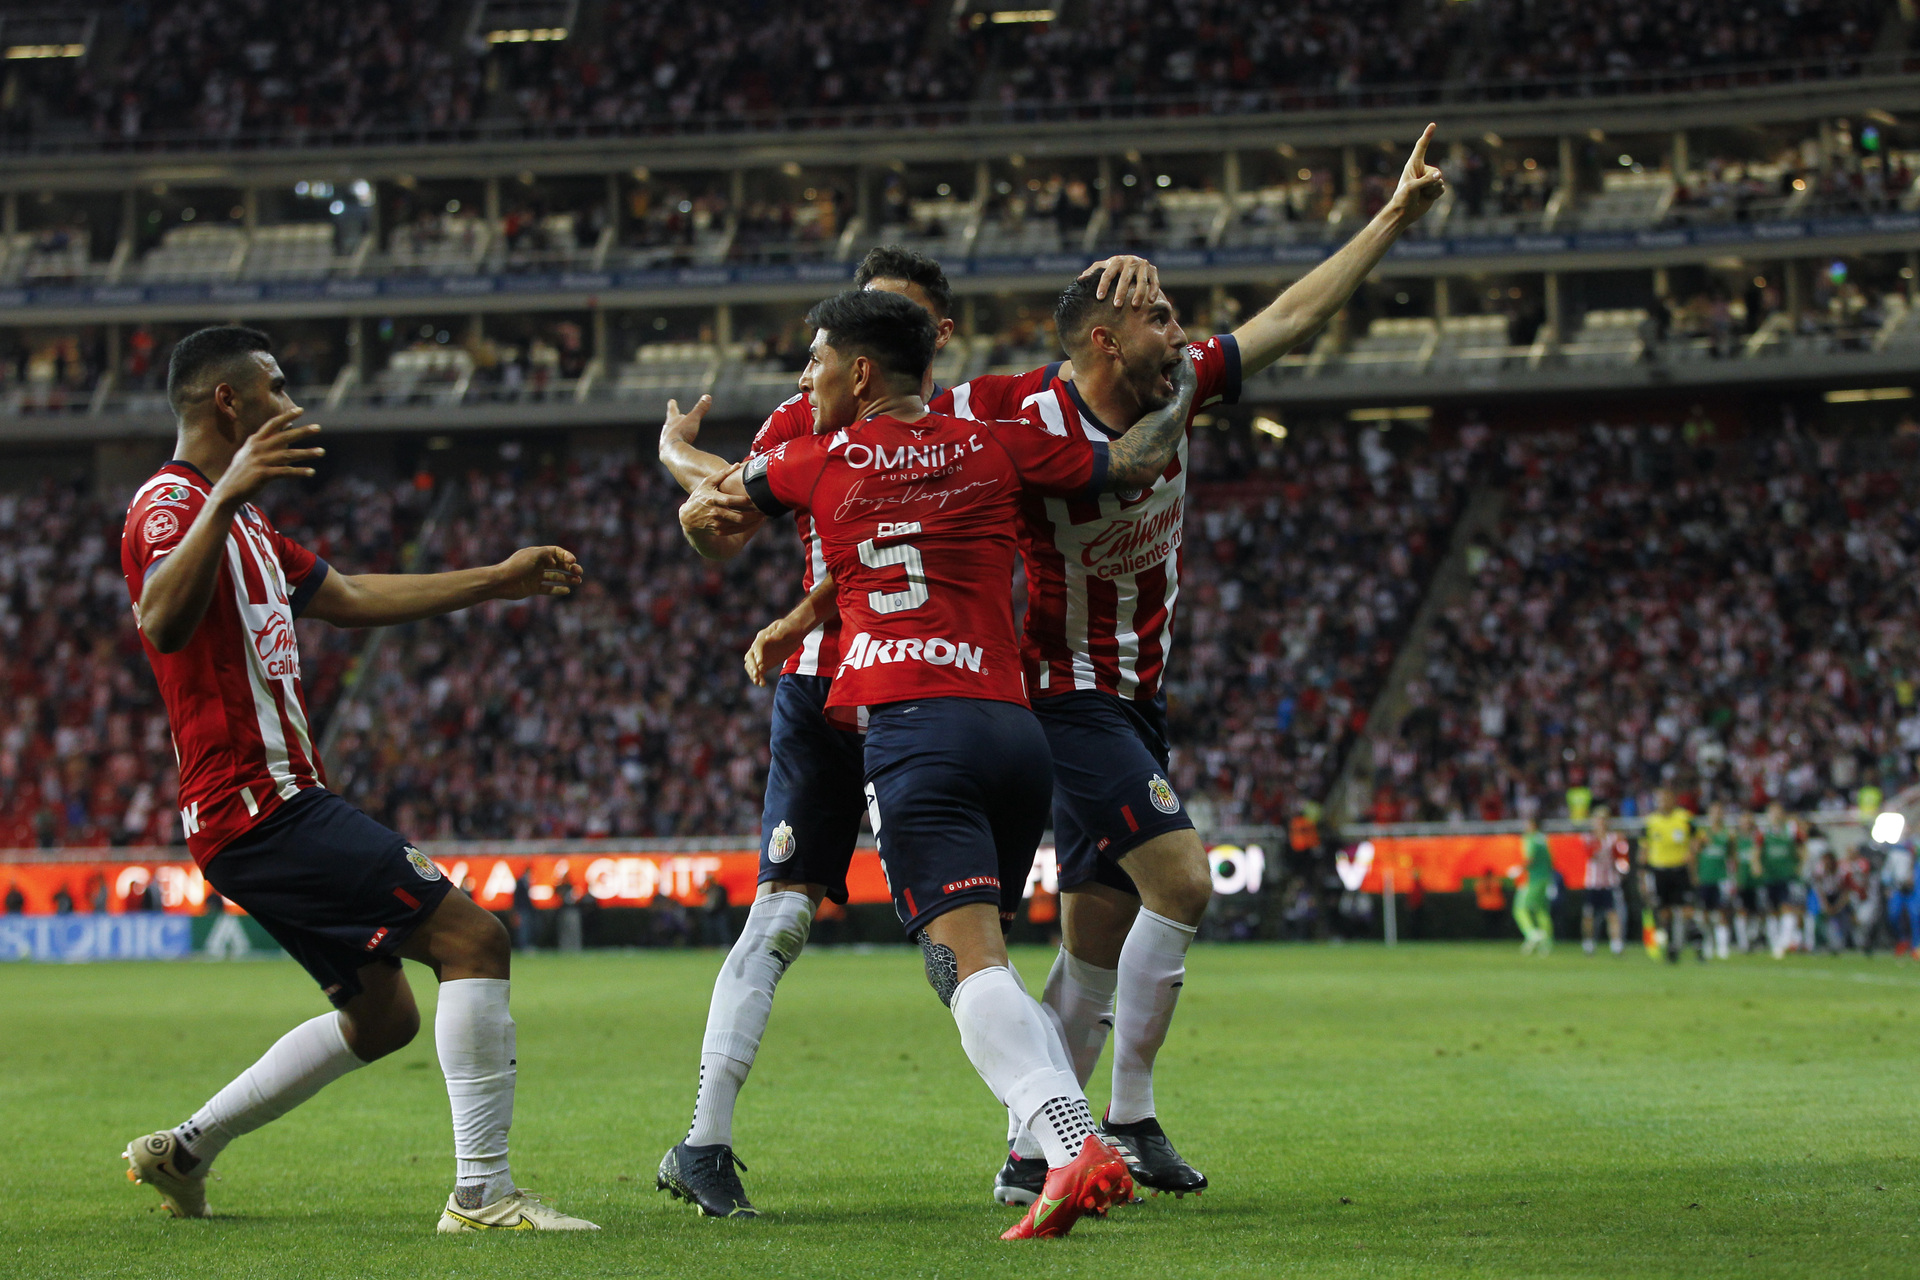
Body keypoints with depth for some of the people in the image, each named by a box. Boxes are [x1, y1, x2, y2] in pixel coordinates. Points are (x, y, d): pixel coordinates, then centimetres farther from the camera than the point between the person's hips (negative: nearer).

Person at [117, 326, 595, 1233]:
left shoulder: (238, 518, 22)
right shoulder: (171, 502, -11)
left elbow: (353, 598, 31)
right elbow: (164, 624, -32)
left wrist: (498, 580, 33)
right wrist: (224, 497, -43)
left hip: (274, 805, 11)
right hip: (262, 806, -11)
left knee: (383, 1015, 16)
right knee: (472, 940, -14)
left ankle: (183, 1152, 20)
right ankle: (482, 1193, -16)